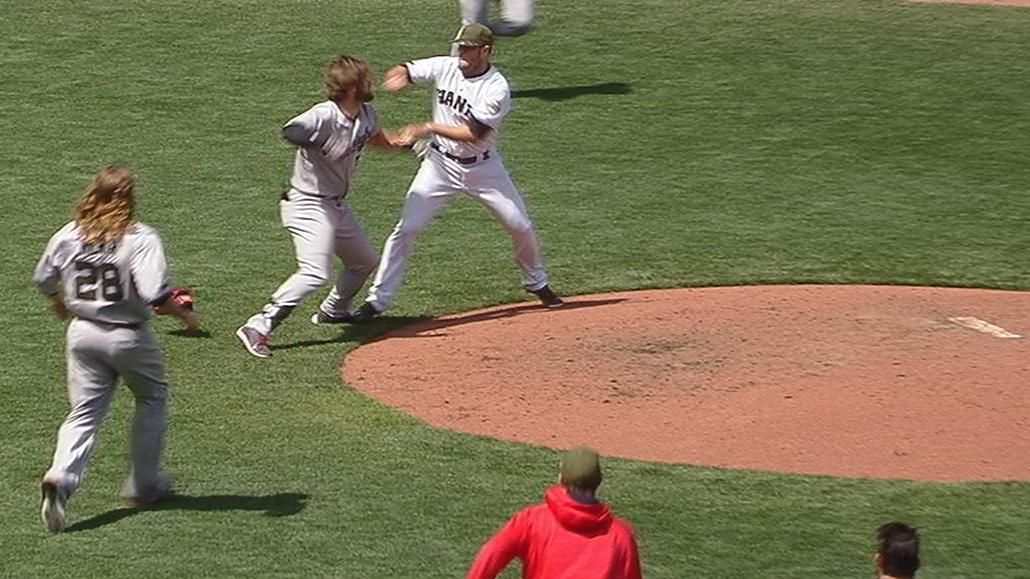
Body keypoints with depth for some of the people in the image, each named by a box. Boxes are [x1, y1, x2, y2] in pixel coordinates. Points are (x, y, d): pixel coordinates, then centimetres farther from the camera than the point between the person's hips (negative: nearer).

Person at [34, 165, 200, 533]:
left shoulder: (68, 235, -2)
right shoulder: (140, 239, -18)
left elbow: (44, 281, 11)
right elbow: (156, 296, -27)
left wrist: (64, 310, 31)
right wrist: (185, 315, -8)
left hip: (82, 333, 4)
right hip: (128, 336, -4)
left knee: (85, 412, 10)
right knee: (153, 399, 21)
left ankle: (61, 477, -16)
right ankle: (143, 485, 25)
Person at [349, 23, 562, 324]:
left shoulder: (497, 88, -20)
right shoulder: (445, 67, -7)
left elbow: (474, 134, -25)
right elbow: (406, 71, -11)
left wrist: (430, 128, -28)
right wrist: (400, 74, -36)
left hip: (483, 167, -2)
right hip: (440, 164, 2)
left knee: (521, 226, 5)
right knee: (407, 228, -8)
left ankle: (536, 282, 33)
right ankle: (378, 300, -2)